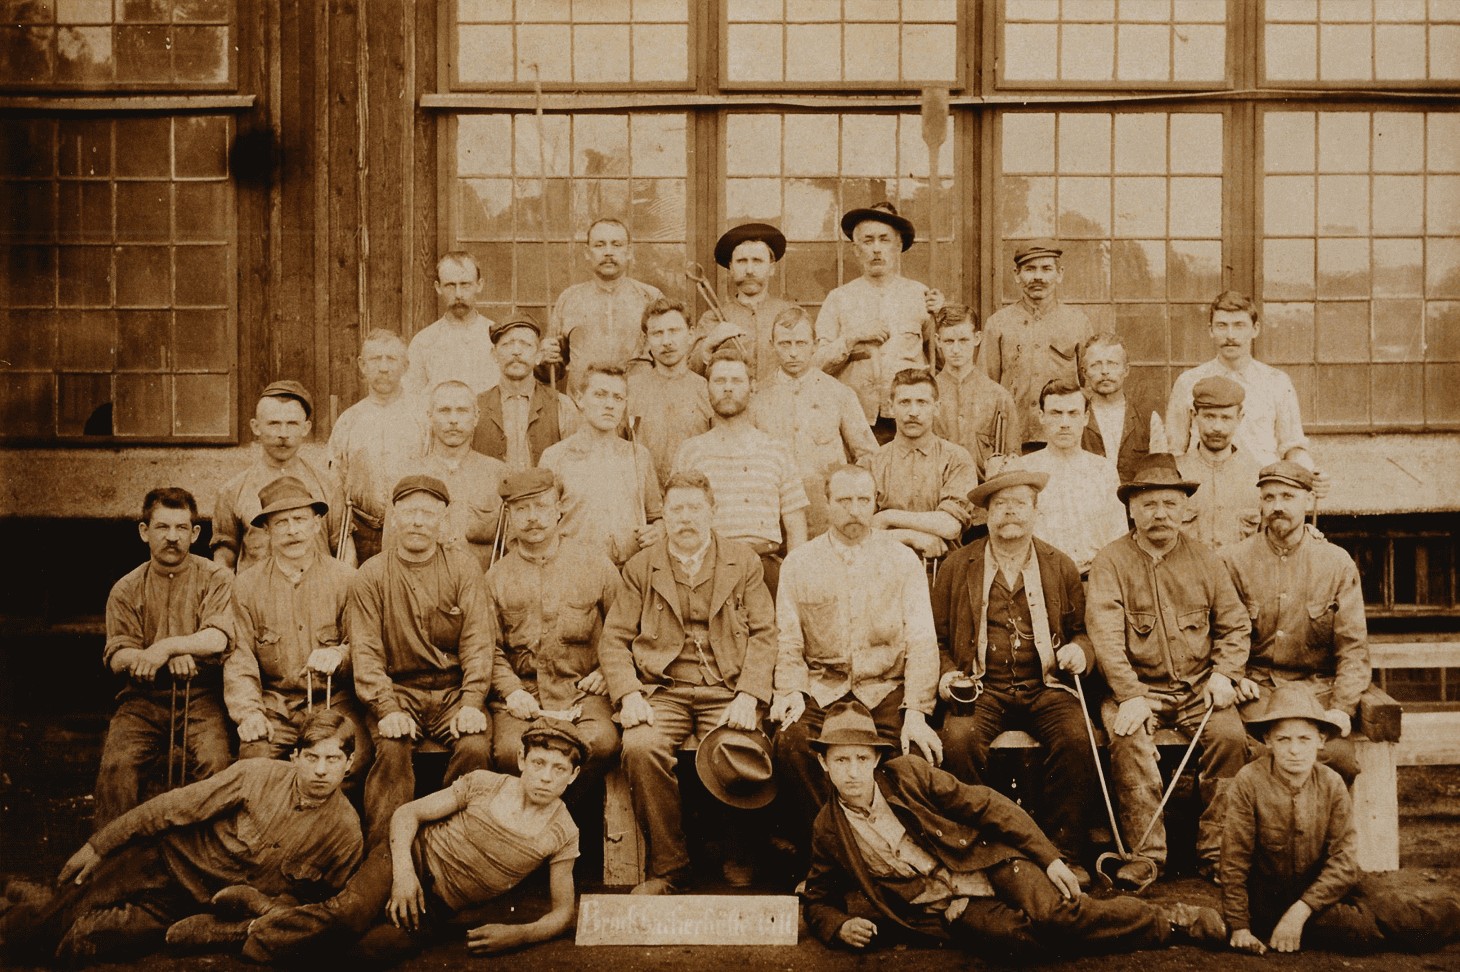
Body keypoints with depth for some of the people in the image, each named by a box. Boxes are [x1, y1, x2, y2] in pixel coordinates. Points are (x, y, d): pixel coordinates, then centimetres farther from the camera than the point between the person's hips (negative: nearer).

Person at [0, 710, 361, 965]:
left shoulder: (346, 832, -14)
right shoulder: (256, 775, -16)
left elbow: (321, 901, 0)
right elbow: (172, 808, -8)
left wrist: (258, 900, -15)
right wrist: (97, 846, -4)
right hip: (169, 862, 0)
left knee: (84, 939, -17)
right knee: (58, 916, -13)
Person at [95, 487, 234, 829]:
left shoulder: (216, 578, 5)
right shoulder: (125, 590, 11)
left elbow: (217, 639, -10)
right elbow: (117, 657, 1)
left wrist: (166, 646, -20)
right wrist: (175, 657, -15)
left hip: (201, 695, -2)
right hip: (143, 697, 2)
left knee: (214, 761, -27)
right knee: (116, 763, -23)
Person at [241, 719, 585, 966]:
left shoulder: (563, 834, -5)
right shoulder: (484, 784, -7)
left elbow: (563, 911, 0)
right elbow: (407, 813, -4)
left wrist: (518, 935, -20)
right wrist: (402, 870, -21)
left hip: (443, 911, 1)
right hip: (418, 856, 0)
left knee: (373, 949, -28)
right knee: (350, 914, -31)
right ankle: (265, 927, -9)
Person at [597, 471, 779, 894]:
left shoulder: (744, 562, 13)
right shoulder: (640, 567, 14)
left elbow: (763, 635, 7)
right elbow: (614, 639, 9)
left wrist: (747, 696, -9)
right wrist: (628, 695, -9)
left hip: (727, 693, 0)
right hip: (662, 690, 1)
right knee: (640, 748, -31)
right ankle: (667, 867, -15)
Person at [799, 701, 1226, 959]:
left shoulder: (907, 774, -6)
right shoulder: (828, 831, 1)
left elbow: (988, 806, -5)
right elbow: (818, 900, 16)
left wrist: (1049, 857, -11)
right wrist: (839, 926, -8)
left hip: (988, 861, -1)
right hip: (950, 910, 1)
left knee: (1052, 914, -32)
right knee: (1018, 939, -32)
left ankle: (1169, 919, -9)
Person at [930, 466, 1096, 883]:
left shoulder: (1061, 567, 14)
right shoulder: (957, 566, 10)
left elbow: (1082, 631, 20)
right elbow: (938, 638, 15)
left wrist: (1079, 651, -3)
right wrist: (947, 675, -3)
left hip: (1045, 686, 1)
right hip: (981, 687, -1)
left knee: (1075, 738, -29)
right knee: (958, 738, -31)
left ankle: (1065, 855, -14)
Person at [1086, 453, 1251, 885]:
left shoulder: (1205, 560, 11)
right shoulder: (1111, 562, 0)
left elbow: (1235, 624, 13)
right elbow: (1105, 634, -10)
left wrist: (1224, 675, -4)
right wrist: (1130, 695, -20)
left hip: (1199, 689, 2)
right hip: (1137, 688, -2)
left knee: (1229, 735, -25)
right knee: (1129, 740, -30)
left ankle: (1216, 852, -13)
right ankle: (1145, 853, -21)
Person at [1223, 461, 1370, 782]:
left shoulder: (1337, 563, 5)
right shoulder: (1234, 561, 4)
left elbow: (1353, 647, 3)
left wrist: (1342, 707, -10)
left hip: (1317, 688, 1)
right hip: (1256, 688, -1)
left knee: (1338, 759, -25)